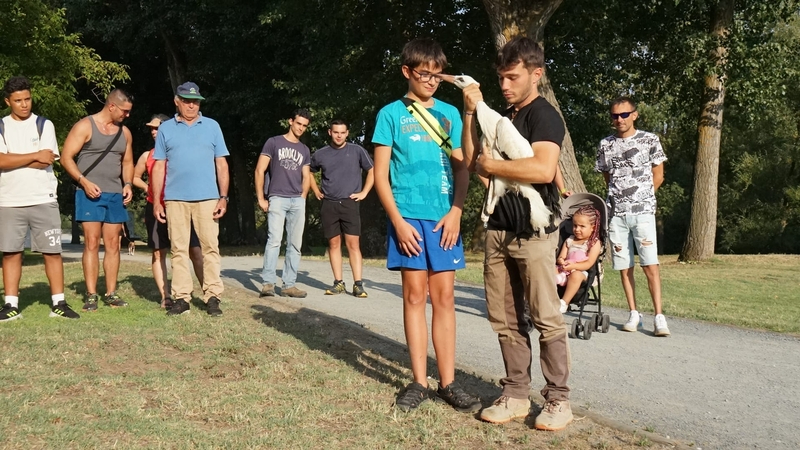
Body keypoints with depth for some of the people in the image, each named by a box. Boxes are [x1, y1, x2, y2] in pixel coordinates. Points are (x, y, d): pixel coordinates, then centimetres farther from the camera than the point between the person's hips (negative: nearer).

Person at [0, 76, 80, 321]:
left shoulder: (44, 124, 4)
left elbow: (46, 162, -7)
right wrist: (34, 156, -11)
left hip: (43, 200, -1)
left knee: (52, 251, 1)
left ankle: (59, 303, 7)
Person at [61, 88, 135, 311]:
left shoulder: (124, 132, 12)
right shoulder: (85, 126, -5)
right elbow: (66, 158, -7)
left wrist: (128, 184, 3)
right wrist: (83, 181, -18)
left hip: (115, 195, 5)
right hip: (90, 194, -5)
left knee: (113, 245, 5)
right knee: (92, 243, -7)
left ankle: (111, 293, 10)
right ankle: (91, 295, -3)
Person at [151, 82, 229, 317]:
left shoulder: (212, 126, 9)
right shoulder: (166, 129, 10)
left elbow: (221, 164, 8)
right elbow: (159, 167, 9)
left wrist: (223, 197, -1)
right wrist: (156, 201, 3)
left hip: (207, 198, 0)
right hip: (175, 199, 1)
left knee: (210, 248, -2)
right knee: (179, 249, 3)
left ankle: (213, 297, 2)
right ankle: (181, 297, 8)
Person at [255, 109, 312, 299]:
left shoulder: (305, 150, 18)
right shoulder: (274, 142, 4)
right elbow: (259, 170, 0)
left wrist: (302, 197, 5)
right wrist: (261, 198, -6)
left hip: (298, 201, 5)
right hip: (277, 199, -5)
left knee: (295, 244, 2)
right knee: (274, 240, -14)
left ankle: (289, 284, 6)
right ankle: (268, 283, -13)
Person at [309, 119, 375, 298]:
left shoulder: (357, 151, 0)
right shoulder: (320, 154, 6)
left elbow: (372, 170, 8)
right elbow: (309, 172, 23)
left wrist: (363, 192, 1)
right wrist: (316, 191, 13)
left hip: (350, 203, -2)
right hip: (329, 205, 2)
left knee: (353, 244, -6)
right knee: (334, 243, 4)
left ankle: (358, 284, -7)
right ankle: (338, 282, 9)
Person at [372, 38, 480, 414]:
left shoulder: (449, 113, 10)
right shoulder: (392, 114, 3)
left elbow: (461, 168, 10)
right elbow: (381, 174, 0)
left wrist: (456, 212, -5)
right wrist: (397, 220, -9)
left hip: (444, 217, 2)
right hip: (409, 217, -2)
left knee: (444, 298, 3)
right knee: (415, 296, 2)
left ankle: (448, 382, 9)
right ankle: (419, 382, 9)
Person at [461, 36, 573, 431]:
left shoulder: (543, 116, -6)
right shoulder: (501, 118, 17)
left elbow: (543, 169, -22)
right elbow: (472, 161, 9)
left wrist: (491, 166, -10)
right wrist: (471, 113, 1)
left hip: (533, 232, -7)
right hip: (498, 230, 7)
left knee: (546, 318, -2)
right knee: (505, 318, 8)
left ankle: (558, 400, 6)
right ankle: (515, 394, 16)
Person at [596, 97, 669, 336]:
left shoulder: (649, 140, 2)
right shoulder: (605, 145, 10)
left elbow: (658, 176, 6)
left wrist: (641, 197, 7)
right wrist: (620, 196, 11)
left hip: (643, 211, -3)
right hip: (616, 212, 3)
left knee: (650, 265, -10)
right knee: (624, 267, 4)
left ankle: (659, 317, -9)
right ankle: (634, 314, 12)